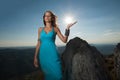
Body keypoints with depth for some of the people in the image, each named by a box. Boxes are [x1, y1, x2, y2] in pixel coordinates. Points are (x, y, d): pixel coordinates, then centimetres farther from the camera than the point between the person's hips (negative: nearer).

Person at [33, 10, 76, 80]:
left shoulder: (55, 29, 5)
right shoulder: (40, 29, 11)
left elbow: (64, 40, -1)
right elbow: (38, 43, 10)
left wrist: (67, 28, -9)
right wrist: (35, 57, 8)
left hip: (53, 54, -2)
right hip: (43, 55, 3)